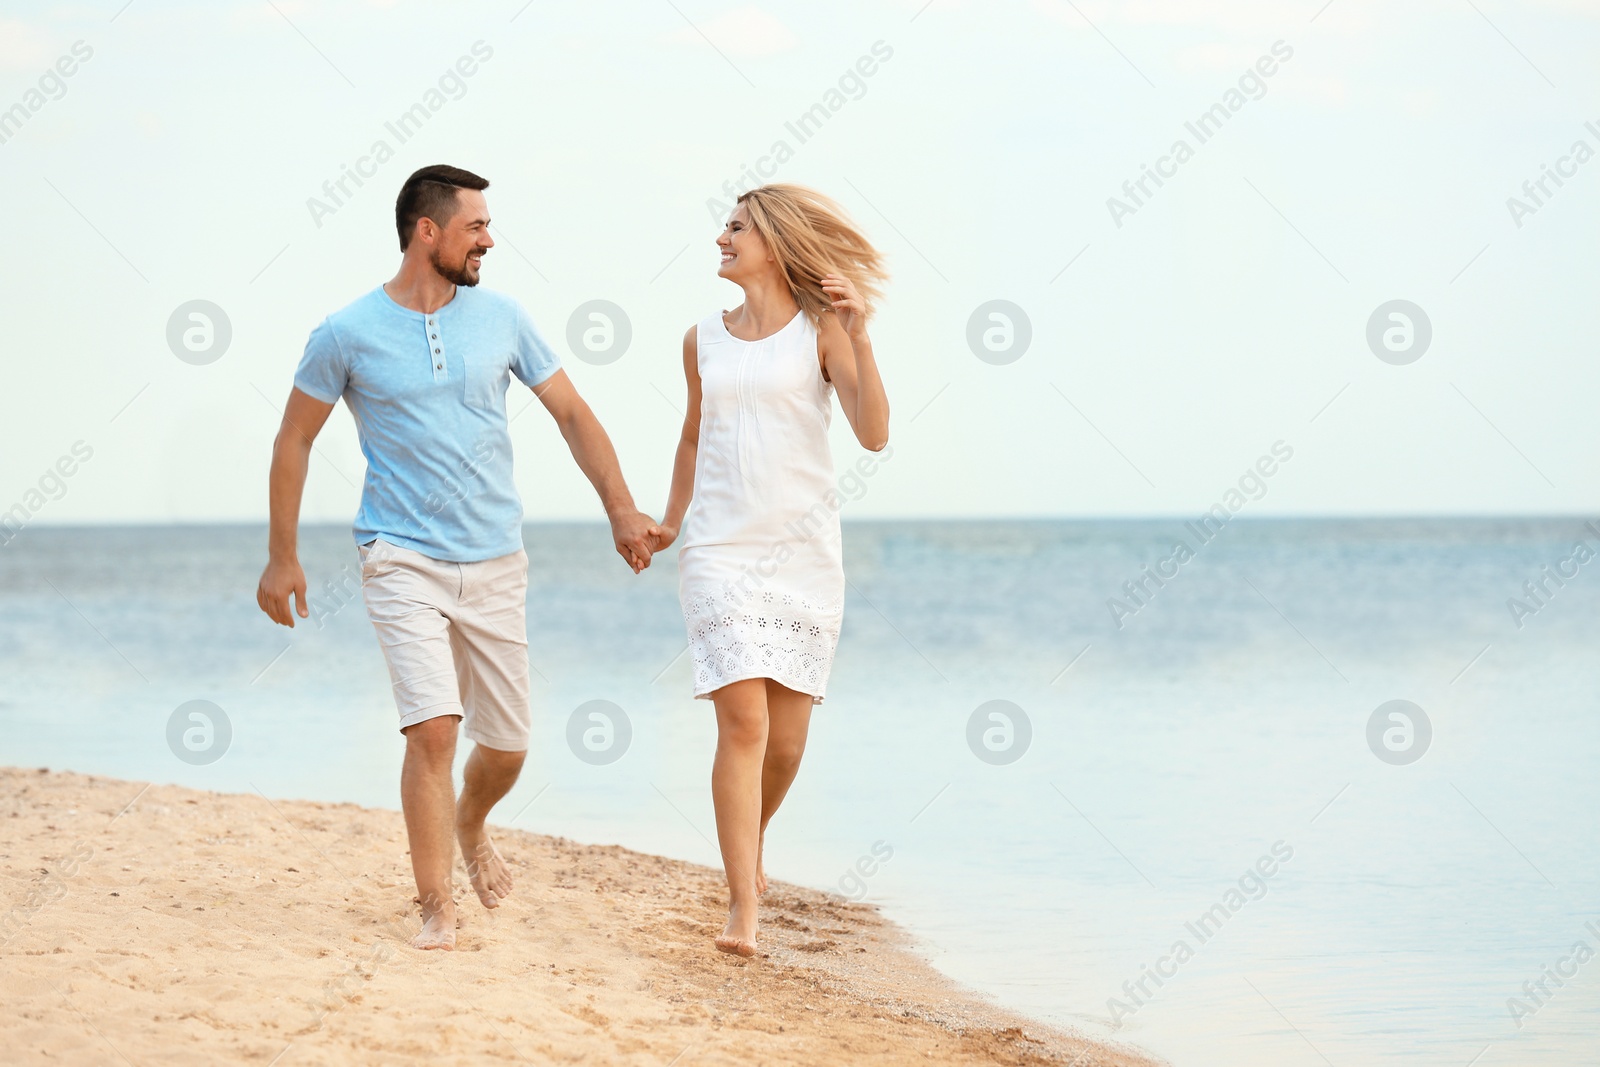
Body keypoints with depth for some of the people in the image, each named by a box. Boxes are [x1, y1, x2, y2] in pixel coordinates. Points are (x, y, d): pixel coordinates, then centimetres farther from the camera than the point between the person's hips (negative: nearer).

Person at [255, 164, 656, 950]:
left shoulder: (498, 317, 3)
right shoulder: (348, 334, -6)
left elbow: (571, 414, 9)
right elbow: (294, 439, 4)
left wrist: (622, 510, 1)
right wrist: (281, 555, 3)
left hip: (495, 562, 4)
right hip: (404, 561, -4)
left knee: (508, 744, 9)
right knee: (433, 728, -18)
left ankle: (470, 829, 43)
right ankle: (436, 907, -8)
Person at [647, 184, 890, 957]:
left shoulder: (821, 330, 0)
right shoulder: (704, 341, 10)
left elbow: (873, 434, -11)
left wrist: (859, 338, -20)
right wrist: (670, 520, 34)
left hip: (803, 552, -1)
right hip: (721, 549, 1)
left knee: (786, 738, 5)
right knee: (743, 723, -14)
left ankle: (750, 838, 36)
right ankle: (743, 907, -15)